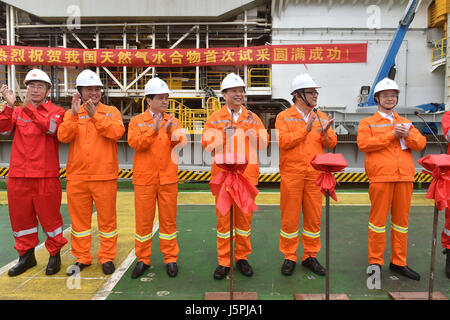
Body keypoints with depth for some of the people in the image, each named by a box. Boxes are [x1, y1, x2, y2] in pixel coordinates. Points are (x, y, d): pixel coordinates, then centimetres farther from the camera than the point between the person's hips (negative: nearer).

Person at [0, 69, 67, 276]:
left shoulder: (56, 111, 4)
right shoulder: (17, 111, 15)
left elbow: (51, 127, -17)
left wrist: (30, 108, -20)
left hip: (46, 176, -4)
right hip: (18, 175, 4)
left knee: (49, 215, 2)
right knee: (20, 216, 11)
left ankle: (54, 254, 19)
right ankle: (26, 255, 28)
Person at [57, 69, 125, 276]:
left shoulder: (111, 112, 5)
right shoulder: (71, 114, 10)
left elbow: (117, 132, -15)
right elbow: (63, 136, -8)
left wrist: (95, 115, -21)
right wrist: (74, 114, -18)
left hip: (104, 176, -2)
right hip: (77, 176, 2)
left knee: (107, 218, 5)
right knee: (79, 218, 12)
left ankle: (107, 257, 21)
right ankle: (82, 258, 27)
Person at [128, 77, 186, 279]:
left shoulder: (174, 121, 10)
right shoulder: (137, 121, 4)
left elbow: (181, 142, -5)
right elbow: (134, 143, -12)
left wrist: (170, 132, -24)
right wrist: (153, 130, -24)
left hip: (168, 178, 1)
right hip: (144, 179, -1)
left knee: (168, 219, 8)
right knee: (143, 220, 6)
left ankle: (170, 258, 21)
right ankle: (143, 259, 22)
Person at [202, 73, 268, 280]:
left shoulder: (253, 118, 10)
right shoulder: (215, 119, 5)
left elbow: (263, 144, 3)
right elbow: (207, 144, -4)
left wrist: (251, 129, -11)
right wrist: (224, 132, -18)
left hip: (247, 174, 2)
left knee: (245, 215, 9)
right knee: (223, 216, 3)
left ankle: (242, 257, 24)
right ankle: (224, 261, 16)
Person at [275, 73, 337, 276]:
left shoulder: (321, 117, 13)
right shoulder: (284, 117, 2)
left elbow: (331, 144, 8)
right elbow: (282, 141, -13)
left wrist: (325, 132, -11)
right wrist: (305, 130, -17)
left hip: (315, 175, 4)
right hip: (291, 175, -3)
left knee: (314, 217, 9)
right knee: (290, 217, 4)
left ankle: (310, 256, 24)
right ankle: (289, 257, 18)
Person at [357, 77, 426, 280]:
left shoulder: (405, 123, 21)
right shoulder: (367, 123, 8)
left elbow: (421, 143, 11)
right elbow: (363, 144, -9)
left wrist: (407, 135, -9)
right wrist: (391, 135, -11)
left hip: (404, 177, 5)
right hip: (380, 177, -4)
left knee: (401, 219, 9)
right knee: (378, 218, -1)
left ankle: (398, 262, 21)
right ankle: (375, 262, 10)